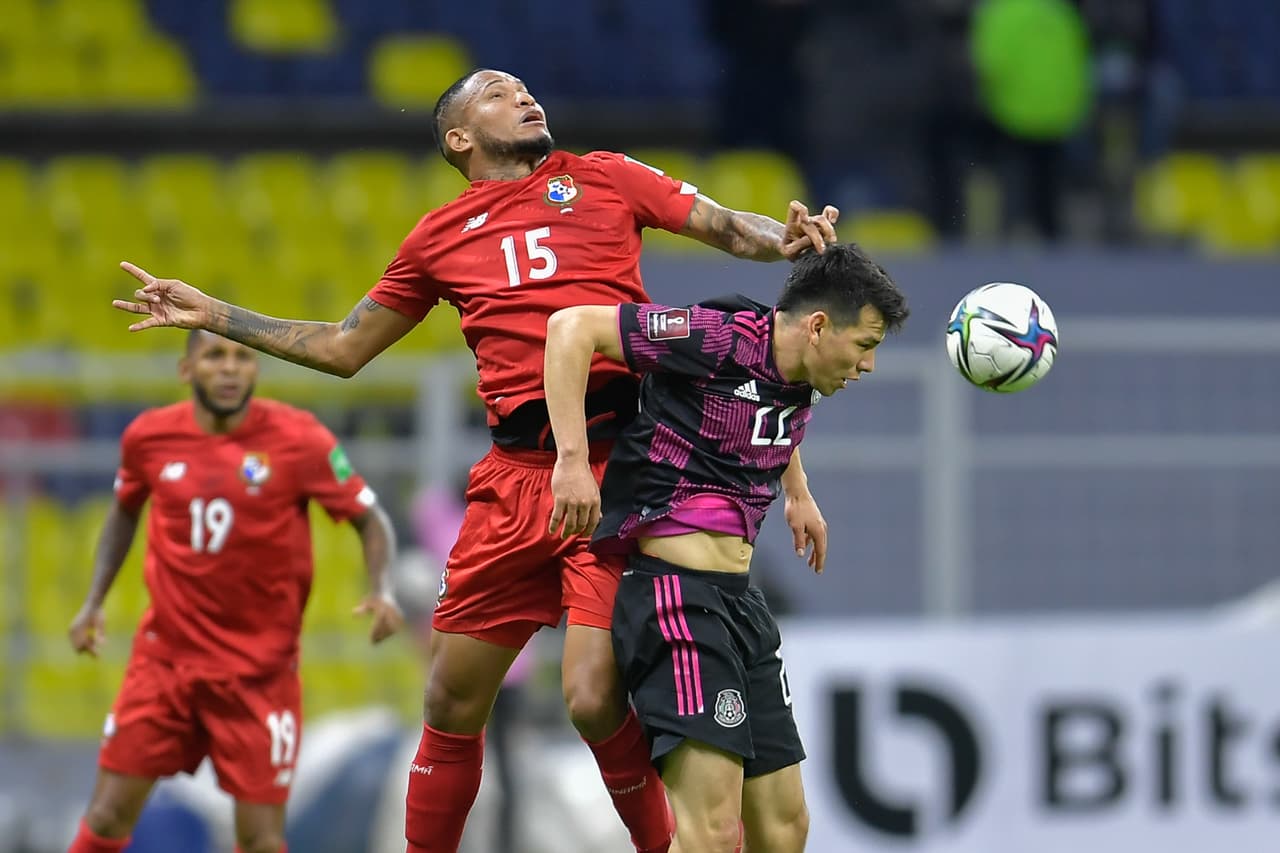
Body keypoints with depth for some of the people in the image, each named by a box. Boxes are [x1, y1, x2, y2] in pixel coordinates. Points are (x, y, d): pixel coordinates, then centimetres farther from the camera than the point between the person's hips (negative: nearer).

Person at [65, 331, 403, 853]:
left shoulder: (298, 439, -10)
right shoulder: (149, 437, -2)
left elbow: (369, 519, -3)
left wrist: (381, 591, -20)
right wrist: (94, 602, 11)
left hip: (260, 670, -2)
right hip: (164, 657, 2)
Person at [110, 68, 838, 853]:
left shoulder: (603, 177, 11)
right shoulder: (441, 237, 18)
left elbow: (727, 227, 8)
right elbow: (342, 349, 26)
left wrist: (787, 239, -14)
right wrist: (213, 316, 23)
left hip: (614, 464, -4)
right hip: (515, 477, 4)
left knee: (594, 698, -15)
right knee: (453, 702, 6)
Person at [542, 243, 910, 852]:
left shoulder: (801, 387, 11)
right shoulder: (717, 339, -15)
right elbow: (572, 326, -17)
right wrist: (572, 458, -23)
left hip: (739, 600, 10)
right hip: (675, 595, -10)